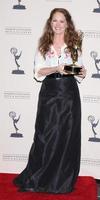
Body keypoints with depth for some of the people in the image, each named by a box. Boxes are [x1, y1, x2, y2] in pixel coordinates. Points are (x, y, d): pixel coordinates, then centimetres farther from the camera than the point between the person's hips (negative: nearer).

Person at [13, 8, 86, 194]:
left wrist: (81, 73, -14)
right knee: (46, 136, 0)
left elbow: (79, 71, 9)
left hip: (69, 94, 0)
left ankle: (63, 182, 15)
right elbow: (38, 72, 0)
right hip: (49, 93, 0)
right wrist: (56, 69, -16)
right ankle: (37, 179, 14)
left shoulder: (75, 44, 6)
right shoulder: (43, 45, 7)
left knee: (67, 136, 2)